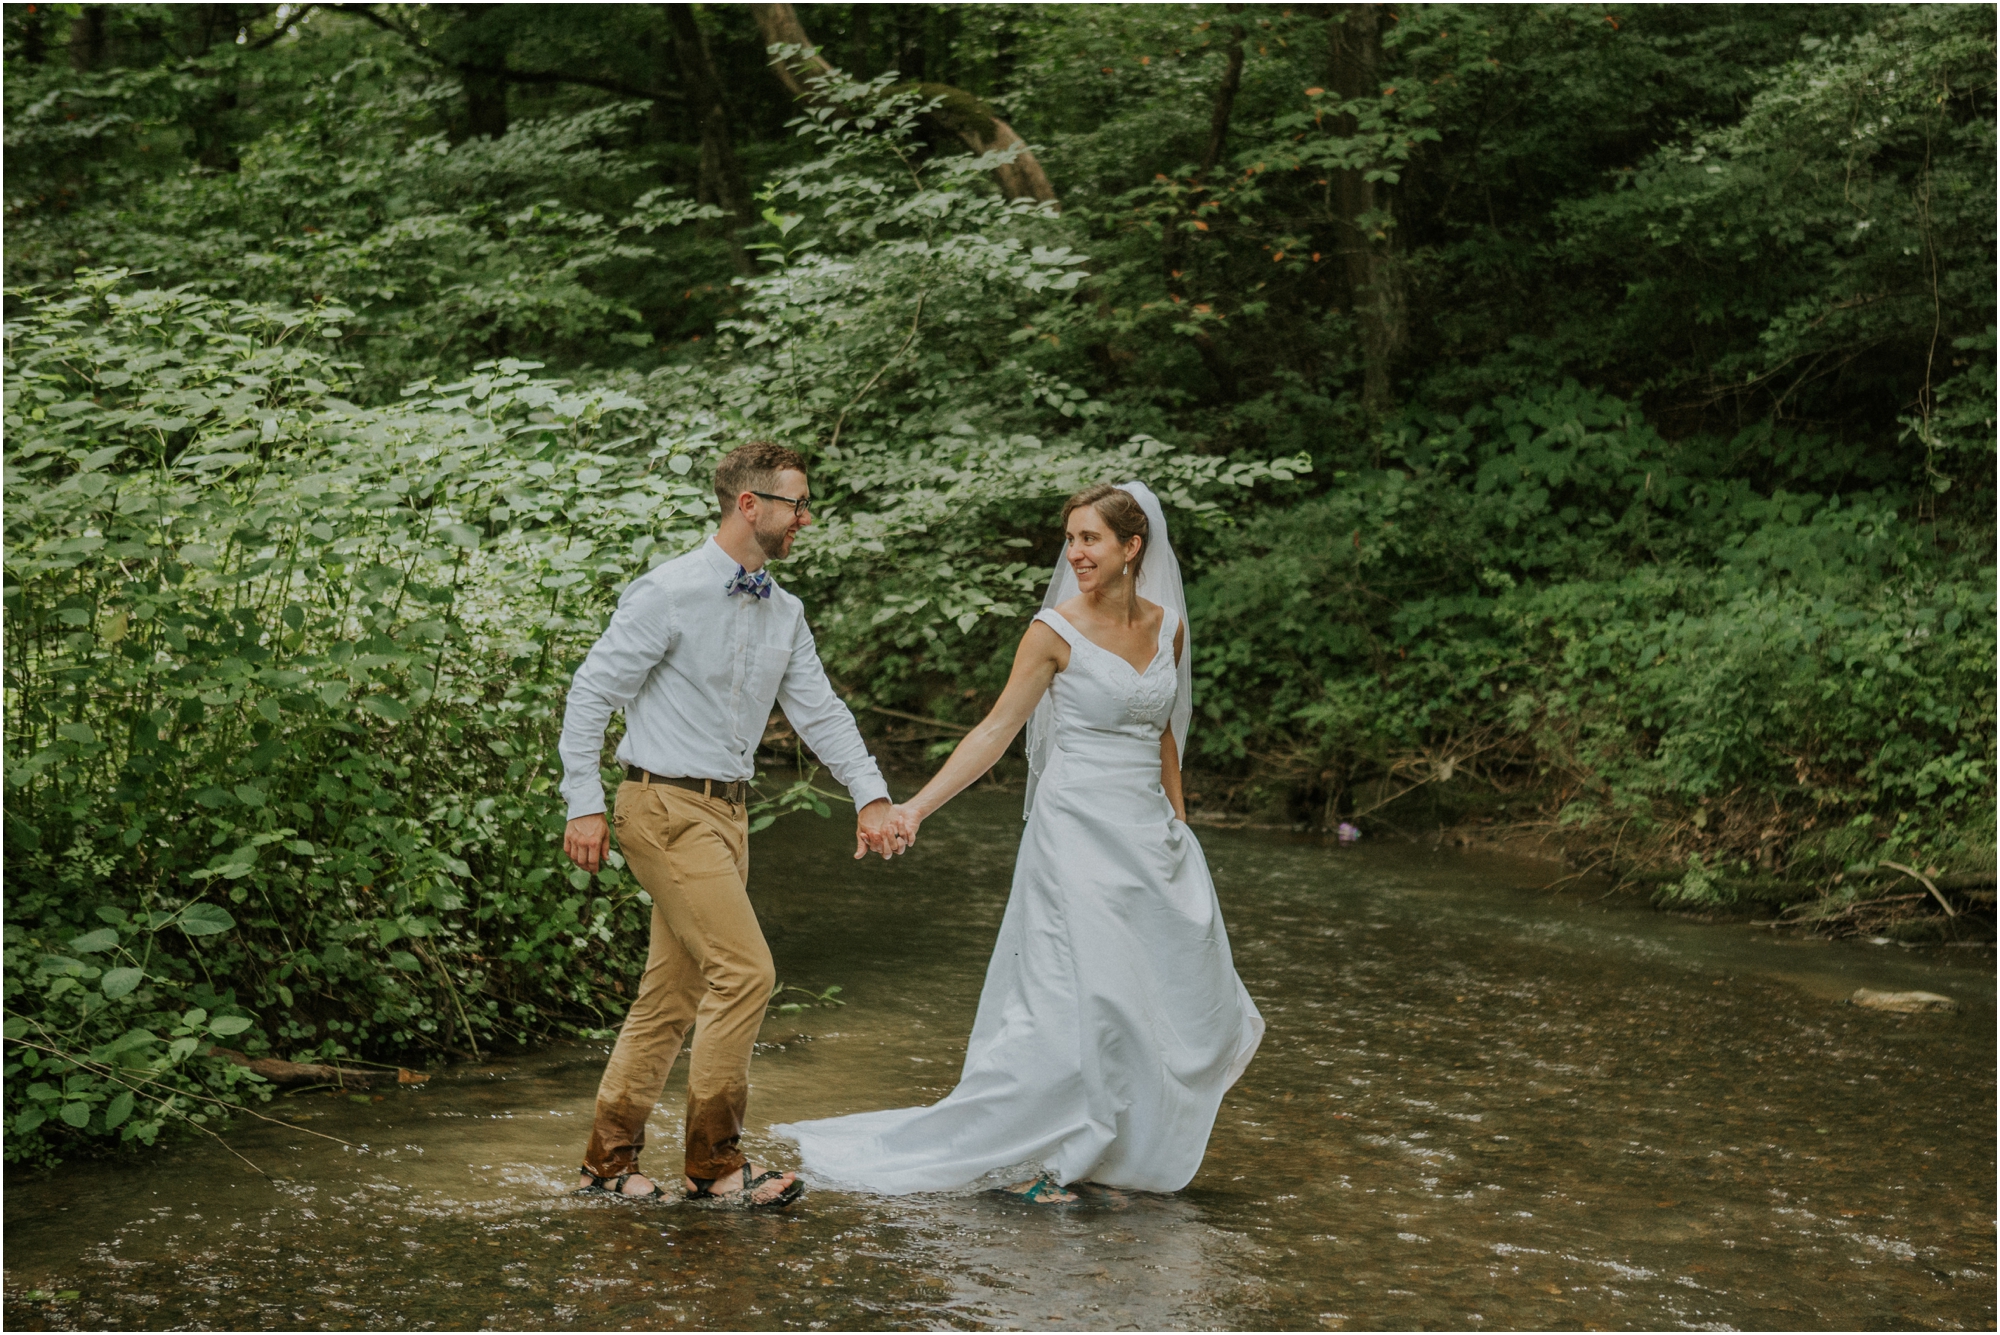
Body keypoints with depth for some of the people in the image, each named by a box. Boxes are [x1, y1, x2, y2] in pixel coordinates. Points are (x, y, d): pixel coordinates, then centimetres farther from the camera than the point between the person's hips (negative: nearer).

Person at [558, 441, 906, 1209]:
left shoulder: (784, 613, 11)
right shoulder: (670, 594, -12)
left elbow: (818, 710, 12)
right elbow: (592, 693, -10)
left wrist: (870, 796, -1)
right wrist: (584, 803, -14)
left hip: (725, 812, 8)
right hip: (666, 807, -8)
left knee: (674, 991, 10)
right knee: (744, 971, -13)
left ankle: (608, 1159, 20)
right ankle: (714, 1165, -3)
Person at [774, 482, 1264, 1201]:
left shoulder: (1167, 625, 7)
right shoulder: (1056, 630, -8)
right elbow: (996, 730, -9)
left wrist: (1179, 825, 18)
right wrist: (916, 806, -16)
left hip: (1151, 834, 6)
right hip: (1079, 831, -6)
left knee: (1183, 997, 7)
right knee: (1077, 994, -9)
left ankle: (1131, 1143, 24)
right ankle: (1018, 1155, 4)